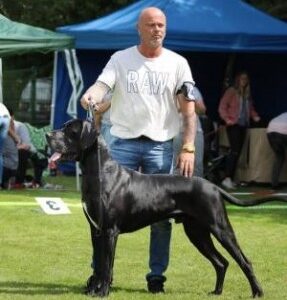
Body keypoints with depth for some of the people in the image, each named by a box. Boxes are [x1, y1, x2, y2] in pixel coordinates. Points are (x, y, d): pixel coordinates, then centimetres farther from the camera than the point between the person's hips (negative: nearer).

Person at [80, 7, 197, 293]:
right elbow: (102, 85, -11)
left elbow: (189, 109, 3)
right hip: (124, 143, 0)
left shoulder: (177, 63, 5)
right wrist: (90, 96, -35)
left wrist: (188, 148, -6)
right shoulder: (120, 59, 5)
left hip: (160, 145, 0)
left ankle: (157, 275, 10)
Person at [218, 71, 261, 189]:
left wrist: (255, 116, 2)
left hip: (243, 126, 7)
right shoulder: (231, 91, -3)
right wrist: (227, 119, -16)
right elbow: (222, 107, -7)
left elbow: (250, 108, 21)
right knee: (235, 150, -17)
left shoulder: (247, 94, 15)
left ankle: (231, 179, 9)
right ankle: (227, 178, -20)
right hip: (233, 125, -7)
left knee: (237, 152, 5)